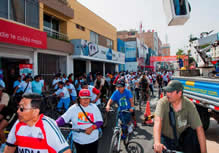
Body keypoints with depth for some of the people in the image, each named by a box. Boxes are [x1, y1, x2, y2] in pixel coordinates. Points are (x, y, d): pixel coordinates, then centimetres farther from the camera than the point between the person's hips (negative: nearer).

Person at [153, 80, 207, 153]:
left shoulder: (189, 105, -21)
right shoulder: (163, 102, -24)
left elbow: (199, 128, -22)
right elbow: (158, 121, -37)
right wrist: (157, 142, -52)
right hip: (165, 138, -1)